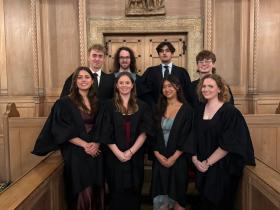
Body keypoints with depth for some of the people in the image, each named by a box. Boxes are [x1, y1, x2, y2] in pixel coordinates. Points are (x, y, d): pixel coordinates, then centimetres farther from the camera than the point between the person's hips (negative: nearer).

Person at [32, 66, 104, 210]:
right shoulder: (65, 103, -4)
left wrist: (96, 144, -8)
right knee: (81, 193, -2)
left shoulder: (96, 102, 10)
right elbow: (62, 131, -10)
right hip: (75, 154, -4)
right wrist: (85, 145, -15)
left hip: (96, 153, 4)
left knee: (95, 191, 8)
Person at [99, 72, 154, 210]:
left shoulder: (141, 106, 4)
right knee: (117, 193, 9)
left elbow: (144, 132, -4)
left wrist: (130, 152, -13)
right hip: (115, 156, -1)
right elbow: (106, 134, -5)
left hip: (135, 156, 1)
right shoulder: (109, 105, 0)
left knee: (133, 192, 11)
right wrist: (119, 153, -13)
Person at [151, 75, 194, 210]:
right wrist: (158, 154, -8)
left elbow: (187, 136, -8)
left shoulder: (186, 109, -2)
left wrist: (173, 158, -13)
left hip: (178, 161, -3)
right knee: (160, 199, 6)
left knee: (177, 198, 6)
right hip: (160, 160, 3)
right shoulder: (159, 109, 10)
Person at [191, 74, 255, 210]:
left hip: (222, 168, -5)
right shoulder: (199, 111, 5)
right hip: (202, 167, 5)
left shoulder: (230, 111, -12)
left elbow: (228, 144, -17)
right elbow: (194, 138, 8)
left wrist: (208, 163, -15)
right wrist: (195, 158, -6)